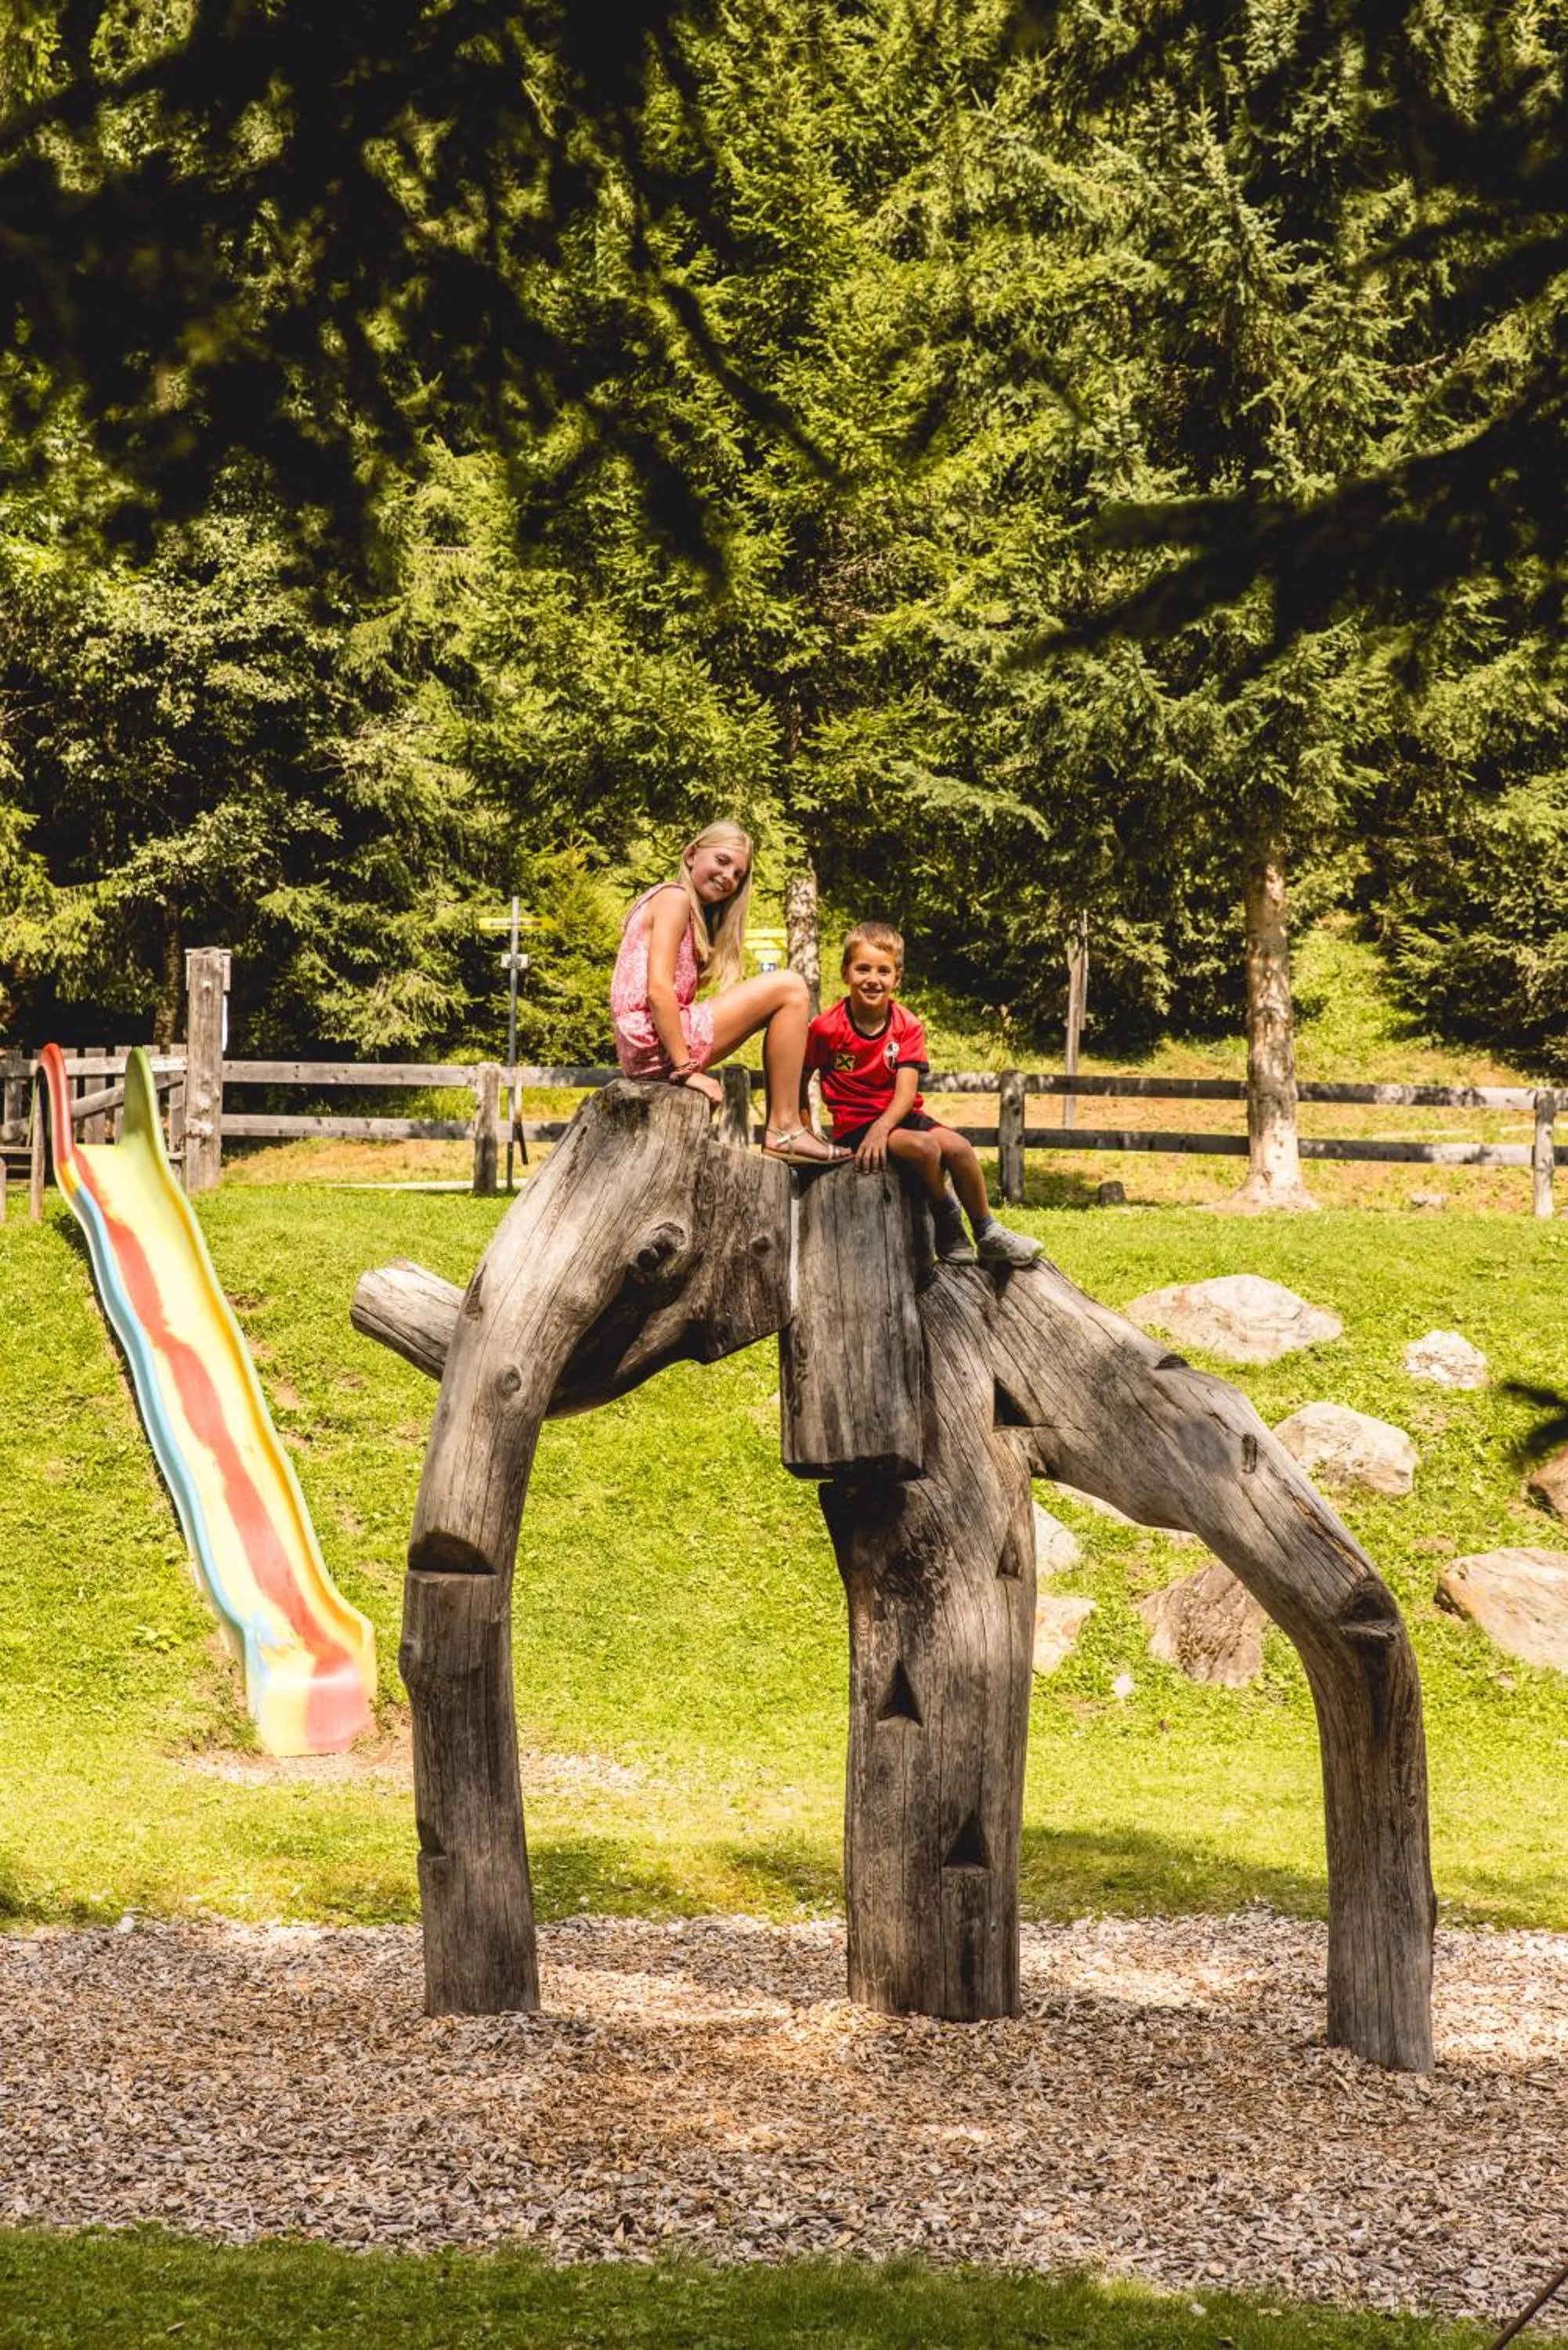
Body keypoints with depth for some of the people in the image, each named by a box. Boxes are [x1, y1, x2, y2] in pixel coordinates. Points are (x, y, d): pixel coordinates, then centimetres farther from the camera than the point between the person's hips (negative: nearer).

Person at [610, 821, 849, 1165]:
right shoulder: (676, 897, -6)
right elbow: (658, 989, -18)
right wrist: (686, 1069, -18)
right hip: (656, 1041, -10)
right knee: (790, 989, -7)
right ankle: (784, 1130, -8)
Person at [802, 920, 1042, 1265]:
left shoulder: (907, 1027, -3)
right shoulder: (827, 1028, -11)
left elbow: (906, 1093, -12)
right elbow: (799, 1080, 1)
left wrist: (882, 1127, -30)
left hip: (898, 1117, 4)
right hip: (854, 1125, -4)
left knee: (957, 1146, -21)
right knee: (924, 1147, -30)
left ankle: (988, 1237, -4)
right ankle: (946, 1219, -4)